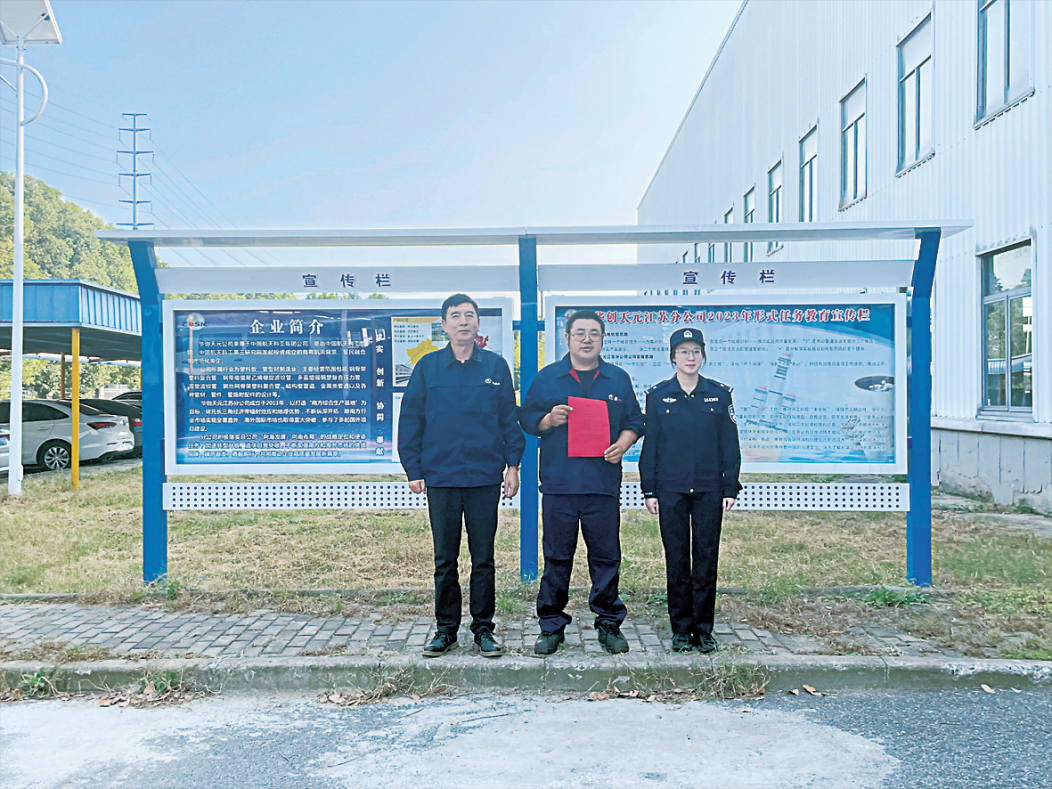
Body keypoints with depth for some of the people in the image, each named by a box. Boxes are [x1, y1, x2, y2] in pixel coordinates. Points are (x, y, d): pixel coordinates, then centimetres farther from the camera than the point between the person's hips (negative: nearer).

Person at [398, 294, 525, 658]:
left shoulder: (496, 366, 4)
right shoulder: (427, 367, 4)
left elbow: (510, 419, 7)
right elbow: (410, 420, 5)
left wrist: (512, 464, 1)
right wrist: (413, 470, 1)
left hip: (485, 477, 0)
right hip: (440, 477, 0)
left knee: (483, 558, 7)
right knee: (445, 559, 9)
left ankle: (483, 628, 20)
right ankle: (446, 629, 22)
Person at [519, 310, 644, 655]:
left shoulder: (619, 379, 12)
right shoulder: (547, 377, 8)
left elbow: (634, 420, 15)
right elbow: (526, 418, 9)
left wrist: (622, 445, -3)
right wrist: (548, 420, -11)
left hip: (603, 483, 1)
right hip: (558, 483, -1)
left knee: (606, 557, 5)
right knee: (556, 558, 4)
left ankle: (609, 624, 20)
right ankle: (552, 626, 17)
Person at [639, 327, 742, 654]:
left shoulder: (719, 394, 5)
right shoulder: (658, 395, 3)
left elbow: (729, 444, 7)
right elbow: (650, 445, 4)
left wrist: (730, 488, 2)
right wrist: (649, 490, 0)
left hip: (709, 490, 1)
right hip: (671, 490, 0)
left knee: (707, 559, 4)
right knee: (676, 560, 4)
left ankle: (704, 630, 17)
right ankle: (681, 630, 16)